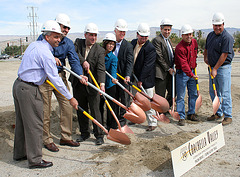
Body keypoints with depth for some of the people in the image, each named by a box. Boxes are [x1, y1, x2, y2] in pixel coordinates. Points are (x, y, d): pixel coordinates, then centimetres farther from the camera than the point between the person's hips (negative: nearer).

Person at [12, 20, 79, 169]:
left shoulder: (34, 45, 11)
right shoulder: (46, 54, -18)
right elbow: (55, 79, -19)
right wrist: (70, 98, -13)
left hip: (19, 84, 10)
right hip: (29, 89, -10)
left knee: (22, 121, 18)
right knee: (34, 124, -2)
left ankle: (20, 153, 32)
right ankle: (35, 159, 8)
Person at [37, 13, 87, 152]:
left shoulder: (68, 43, 4)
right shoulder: (44, 38, -4)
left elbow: (74, 60, -8)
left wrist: (80, 74, -26)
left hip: (60, 76, 4)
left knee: (67, 106, 4)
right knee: (45, 110, 2)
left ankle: (66, 137, 18)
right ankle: (47, 140, 15)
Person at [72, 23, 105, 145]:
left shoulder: (99, 50, -6)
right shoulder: (78, 42, 5)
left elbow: (101, 68, -17)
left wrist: (102, 83, -31)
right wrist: (83, 61, -22)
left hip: (92, 84, -3)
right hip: (78, 83, 4)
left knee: (95, 110, 0)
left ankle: (99, 135, 14)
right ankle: (84, 133, 29)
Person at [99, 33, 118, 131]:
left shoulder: (113, 57, -6)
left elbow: (113, 70, -22)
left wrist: (113, 78, -41)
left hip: (110, 84, -3)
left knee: (111, 105, 3)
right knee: (99, 104, 11)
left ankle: (112, 126, 17)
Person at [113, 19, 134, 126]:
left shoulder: (128, 46, -5)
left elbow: (129, 62, -14)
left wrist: (127, 75, -29)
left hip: (123, 78, -3)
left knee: (124, 100, 4)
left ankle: (122, 121, 16)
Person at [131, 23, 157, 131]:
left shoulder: (150, 48, -17)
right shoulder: (133, 42, 5)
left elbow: (147, 66, -20)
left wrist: (141, 80, -19)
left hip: (146, 80, -7)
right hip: (135, 77, 7)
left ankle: (152, 123, 11)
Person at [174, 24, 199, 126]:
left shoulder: (194, 42, 5)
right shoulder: (180, 48, -20)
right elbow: (183, 64, -27)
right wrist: (191, 75, -35)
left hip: (192, 71, 7)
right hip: (182, 73, -7)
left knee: (193, 94, 13)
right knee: (181, 96, -3)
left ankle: (191, 114, 27)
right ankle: (181, 117, 5)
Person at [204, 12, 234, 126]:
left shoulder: (227, 37, -14)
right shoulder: (210, 35, 11)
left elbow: (224, 55, -17)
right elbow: (206, 48, 25)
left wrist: (215, 69, -18)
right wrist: (206, 57, 5)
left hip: (223, 67, -8)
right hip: (212, 67, 8)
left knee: (225, 93, -4)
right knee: (213, 92, 12)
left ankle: (228, 116, 5)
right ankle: (218, 113, 26)